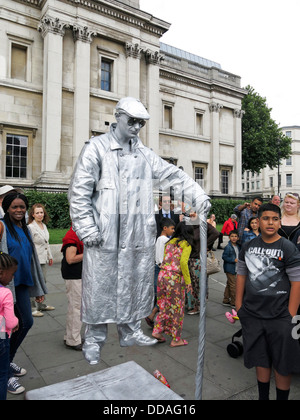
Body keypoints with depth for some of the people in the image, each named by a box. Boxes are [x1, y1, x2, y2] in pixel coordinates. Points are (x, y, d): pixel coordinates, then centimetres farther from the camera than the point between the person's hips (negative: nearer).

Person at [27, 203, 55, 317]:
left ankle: (41, 305, 29)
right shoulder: (30, 227, -13)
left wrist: (50, 256, 22)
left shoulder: (44, 225, 12)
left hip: (42, 259, 8)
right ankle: (33, 308, 7)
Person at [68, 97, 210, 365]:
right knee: (100, 286, 4)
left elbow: (173, 175, 12)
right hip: (104, 235, -4)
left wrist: (198, 194, -2)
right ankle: (94, 339, 24)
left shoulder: (145, 154, 13)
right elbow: (79, 192, -5)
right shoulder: (97, 147, -1)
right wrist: (86, 229, -10)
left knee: (136, 283, 12)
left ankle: (130, 331, 32)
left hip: (139, 235, 5)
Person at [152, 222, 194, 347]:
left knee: (164, 305, 19)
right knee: (177, 308, 8)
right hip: (175, 278, -6)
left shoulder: (170, 242, 13)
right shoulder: (186, 245, -6)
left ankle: (157, 331, 20)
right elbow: (183, 262, -17)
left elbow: (165, 259, 11)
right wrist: (188, 281, -12)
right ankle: (176, 339, 19)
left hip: (162, 275, 6)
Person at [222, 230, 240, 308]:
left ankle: (226, 301, 25)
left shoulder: (238, 246, 9)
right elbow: (224, 257, -17)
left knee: (229, 285, 15)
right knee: (233, 285, -5)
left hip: (235, 269, 8)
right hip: (230, 269, -8)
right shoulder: (228, 247, -15)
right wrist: (233, 260, -19)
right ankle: (234, 303, 4)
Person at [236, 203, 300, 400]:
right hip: (252, 314, 4)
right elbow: (241, 275, 9)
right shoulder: (248, 247, 4)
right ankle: (263, 397, 36)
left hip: (279, 316, -3)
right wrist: (239, 304, 7)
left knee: (282, 364, 10)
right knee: (261, 359, 18)